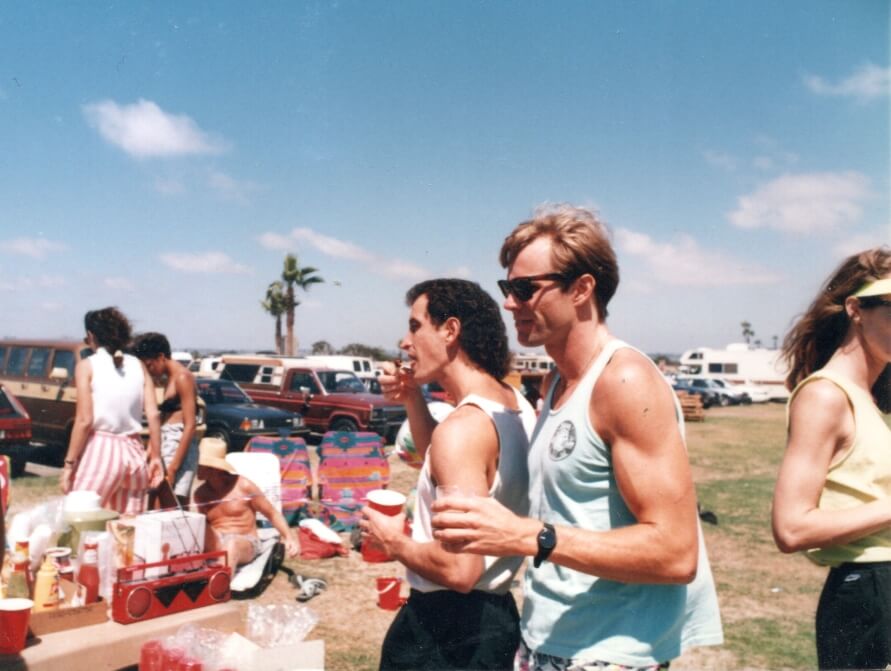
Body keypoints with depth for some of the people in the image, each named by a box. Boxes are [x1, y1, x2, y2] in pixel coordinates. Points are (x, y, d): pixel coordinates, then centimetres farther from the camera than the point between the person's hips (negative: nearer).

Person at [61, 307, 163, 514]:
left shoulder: (88, 366, -2)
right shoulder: (138, 366, 9)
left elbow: (84, 421, -9)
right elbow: (153, 415, 3)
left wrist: (69, 463, -4)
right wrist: (155, 457, 8)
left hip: (100, 450, -4)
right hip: (133, 451, 4)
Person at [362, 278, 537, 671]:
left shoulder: (464, 426, -25)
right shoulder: (515, 405, 4)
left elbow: (460, 568, -32)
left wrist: (393, 542, -14)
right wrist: (412, 399, 8)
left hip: (449, 625, -9)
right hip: (495, 614, 9)